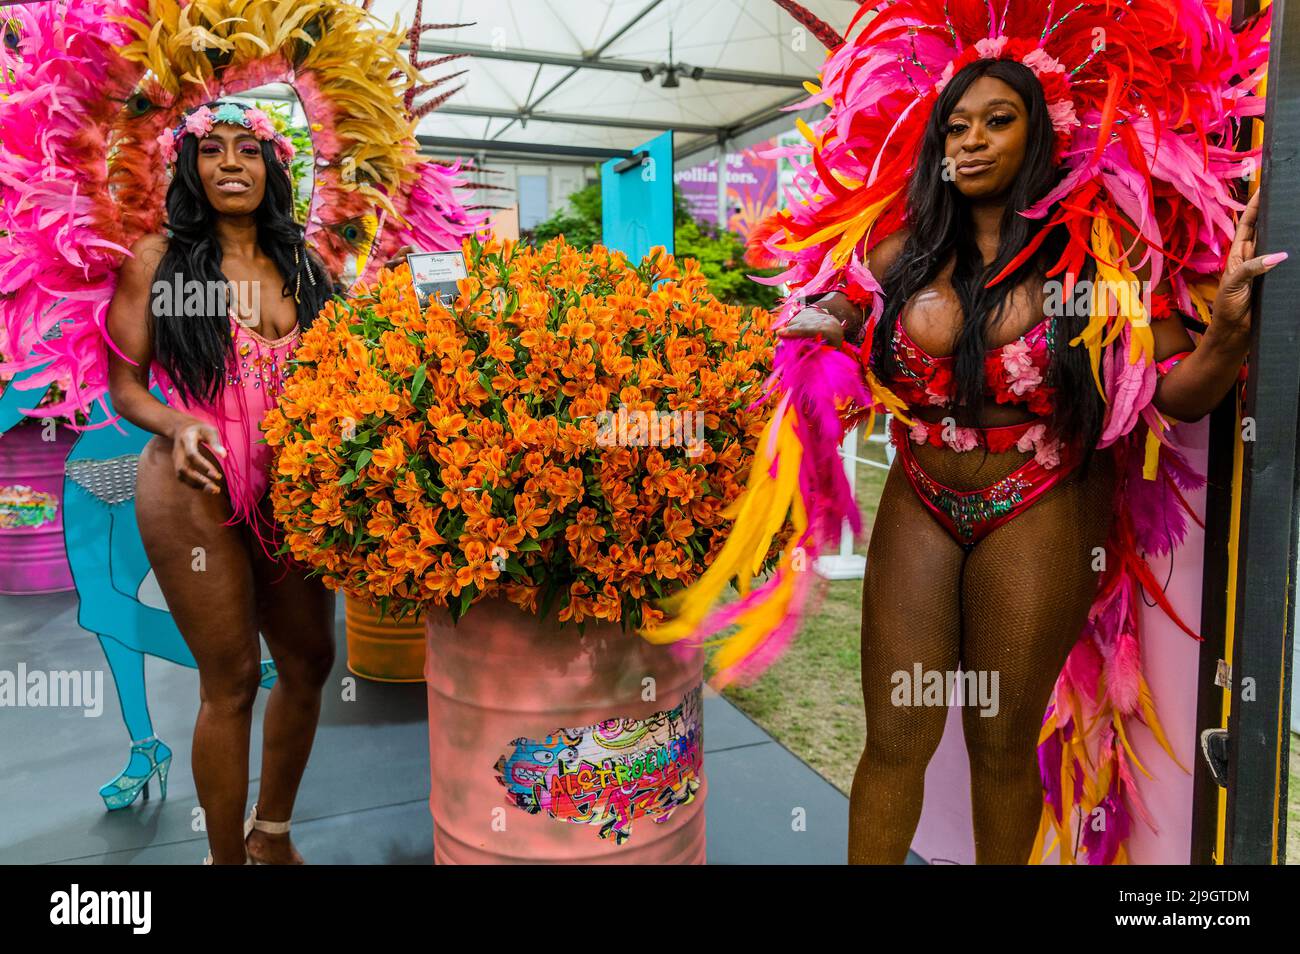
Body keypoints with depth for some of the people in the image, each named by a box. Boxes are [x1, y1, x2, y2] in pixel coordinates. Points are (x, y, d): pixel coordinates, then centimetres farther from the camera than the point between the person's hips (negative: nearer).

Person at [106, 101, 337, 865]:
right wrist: (177, 424, -18)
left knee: (311, 661, 12)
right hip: (196, 491, -4)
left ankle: (272, 834, 36)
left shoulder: (304, 260, 11)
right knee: (231, 680, 1)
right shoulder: (159, 258, 1)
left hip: (294, 488, 5)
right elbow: (125, 385, 1)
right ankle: (226, 856, 23)